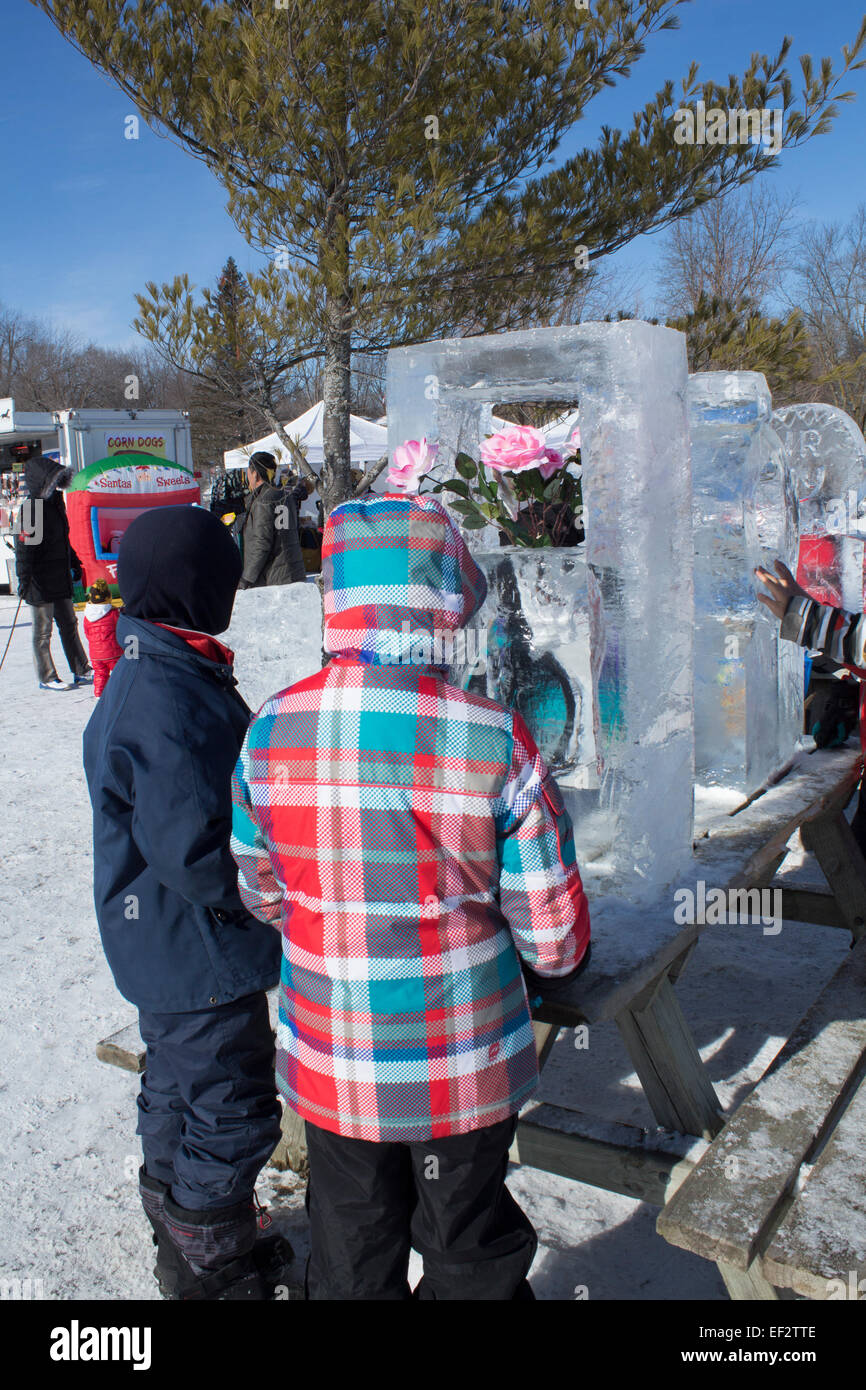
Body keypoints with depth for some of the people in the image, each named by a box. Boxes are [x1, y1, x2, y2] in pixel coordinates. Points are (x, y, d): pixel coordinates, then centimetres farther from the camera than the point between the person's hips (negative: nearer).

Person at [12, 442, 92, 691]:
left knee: (69, 625, 14)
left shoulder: (54, 505, 10)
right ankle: (46, 678, 12)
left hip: (60, 579, 9)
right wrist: (23, 580, -24)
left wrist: (74, 563, 28)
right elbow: (23, 548, -21)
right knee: (43, 631, 3)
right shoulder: (30, 510, -17)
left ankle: (82, 672, 23)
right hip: (40, 584, -9)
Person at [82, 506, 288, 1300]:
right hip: (199, 954, -11)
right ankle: (214, 1269, 27)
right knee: (232, 1112, 6)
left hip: (168, 946, 11)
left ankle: (181, 1229, 48)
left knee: (182, 1088, 26)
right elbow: (195, 852, -30)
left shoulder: (153, 675, 5)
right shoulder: (169, 703, -29)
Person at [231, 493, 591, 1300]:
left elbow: (262, 895, 2)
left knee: (352, 1262, 25)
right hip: (466, 1070, -2)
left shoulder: (271, 733, -14)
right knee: (470, 1257, 23)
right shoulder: (495, 742, -22)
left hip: (330, 1066, 2)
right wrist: (556, 961, 10)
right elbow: (553, 933, -14)